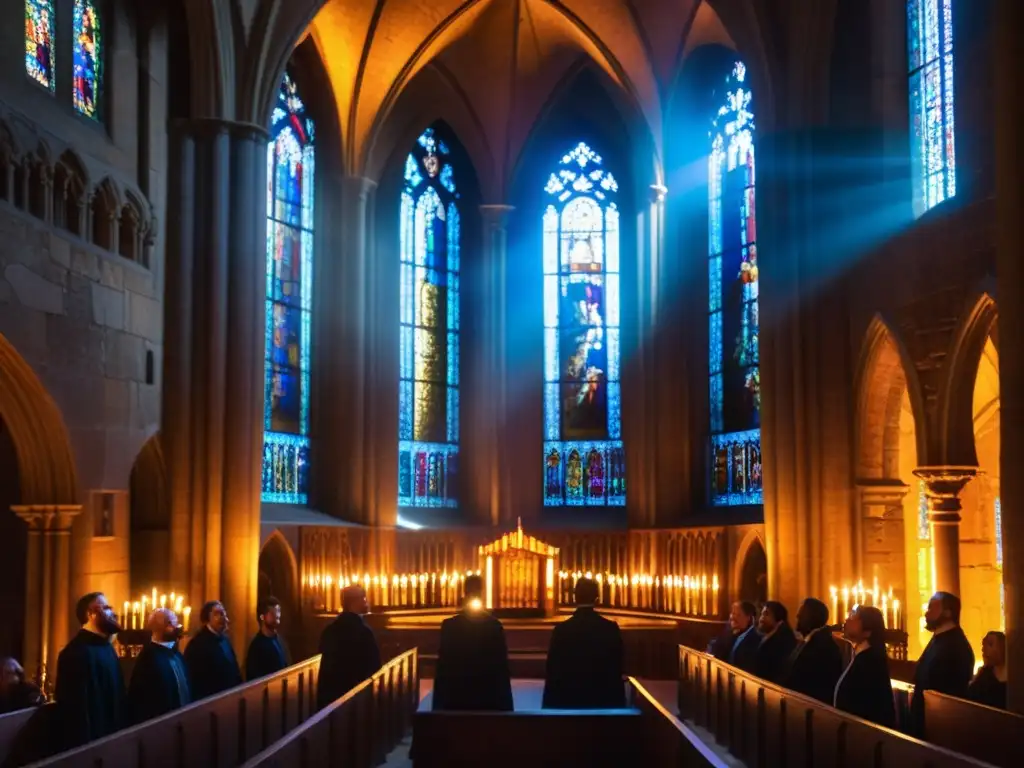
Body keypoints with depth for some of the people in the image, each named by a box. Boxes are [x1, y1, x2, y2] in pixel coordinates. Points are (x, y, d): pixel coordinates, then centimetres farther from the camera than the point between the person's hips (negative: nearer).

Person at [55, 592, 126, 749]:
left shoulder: (106, 647, 13)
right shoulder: (77, 651, -20)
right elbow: (77, 707, -23)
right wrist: (86, 745, -23)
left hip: (112, 736, 10)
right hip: (92, 741, -10)